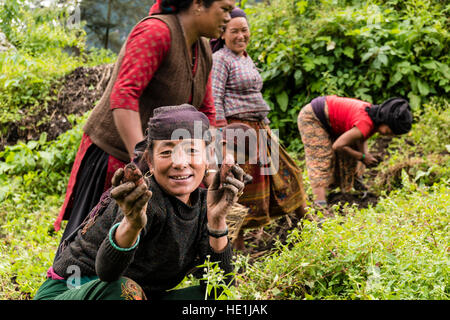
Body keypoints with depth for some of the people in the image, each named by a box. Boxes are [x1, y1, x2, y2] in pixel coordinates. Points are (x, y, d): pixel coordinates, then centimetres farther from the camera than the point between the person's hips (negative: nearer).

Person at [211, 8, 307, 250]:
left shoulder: (247, 59, 18)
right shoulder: (220, 59, -9)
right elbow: (215, 99, -16)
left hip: (259, 128, 9)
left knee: (283, 173, 13)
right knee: (242, 185, -5)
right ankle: (237, 245, 5)